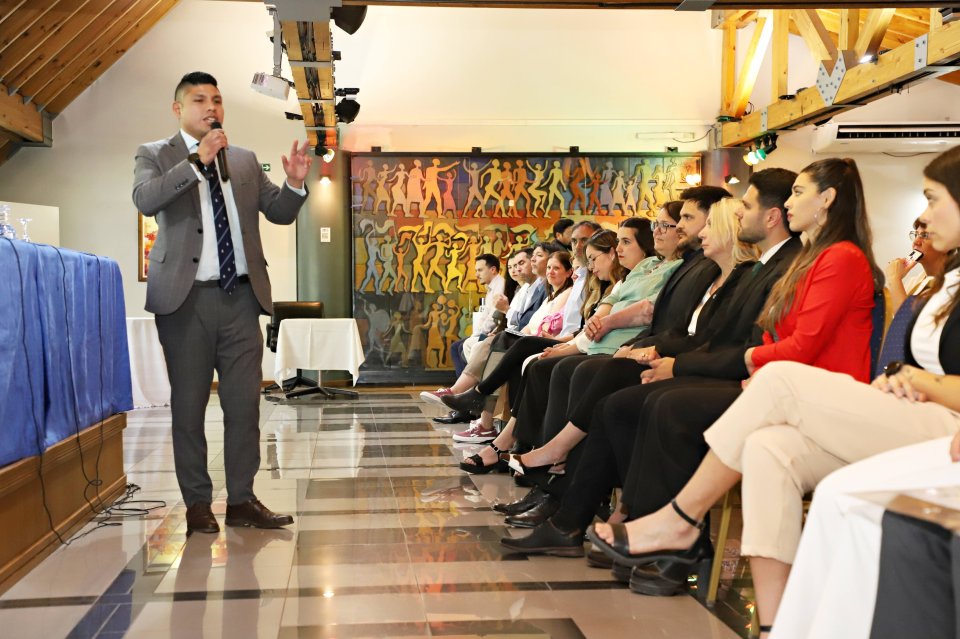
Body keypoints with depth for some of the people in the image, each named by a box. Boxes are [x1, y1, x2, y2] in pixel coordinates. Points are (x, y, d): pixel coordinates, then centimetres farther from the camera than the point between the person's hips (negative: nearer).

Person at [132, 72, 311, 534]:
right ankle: (197, 504, 12)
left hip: (240, 296, 3)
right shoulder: (156, 155, 6)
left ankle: (242, 500, 12)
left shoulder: (245, 160, 16)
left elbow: (279, 214, 15)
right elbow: (144, 200, -14)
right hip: (186, 298, -3)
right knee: (188, 405, 3)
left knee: (245, 403, 3)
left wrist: (295, 184, -5)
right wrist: (198, 161, -21)